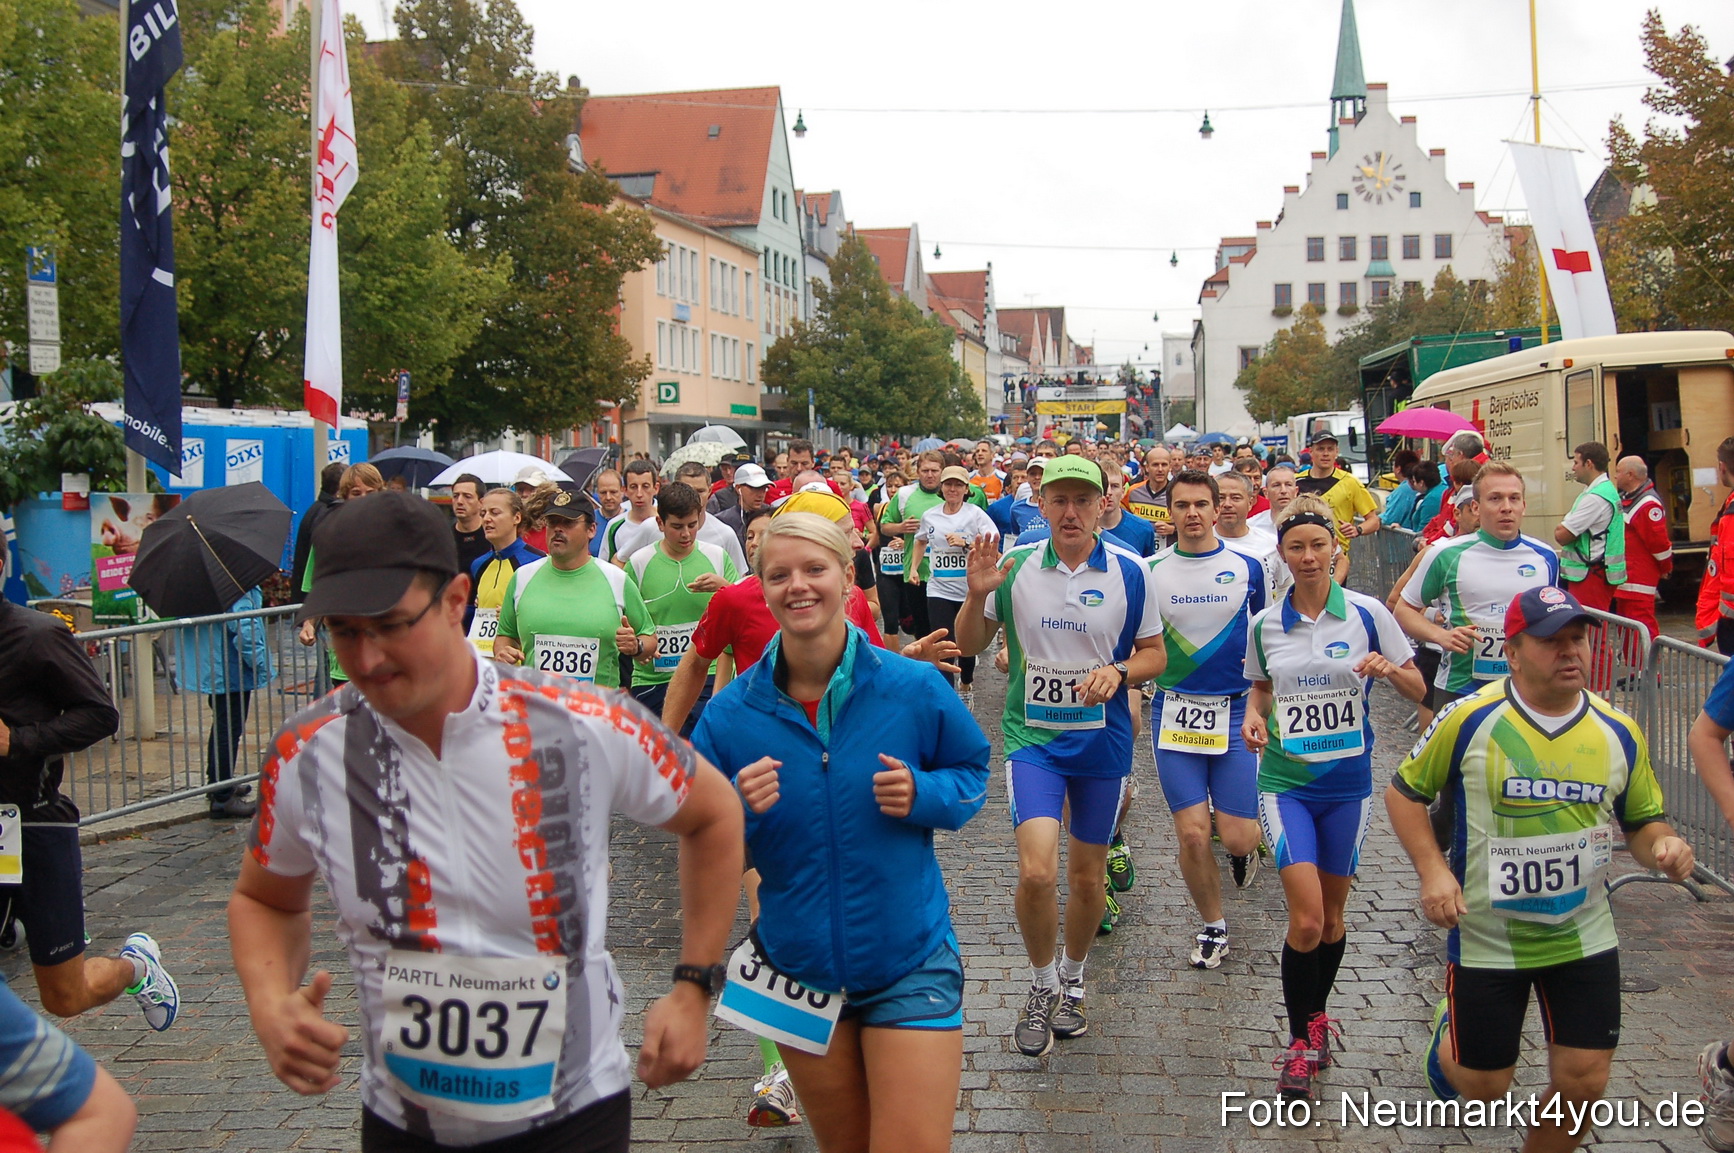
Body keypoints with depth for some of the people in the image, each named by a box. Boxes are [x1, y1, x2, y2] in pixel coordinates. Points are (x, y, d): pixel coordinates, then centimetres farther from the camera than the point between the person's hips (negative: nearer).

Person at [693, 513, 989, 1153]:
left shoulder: (914, 689, -10)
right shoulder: (730, 714, -7)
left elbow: (971, 772, 7)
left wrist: (921, 794, -14)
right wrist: (738, 811, -22)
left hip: (909, 961, -2)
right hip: (797, 966, 2)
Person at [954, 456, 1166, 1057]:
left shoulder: (1130, 572, -5)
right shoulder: (1015, 565, -4)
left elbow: (1154, 654, 4)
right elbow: (970, 645, 4)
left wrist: (1118, 672, -17)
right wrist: (977, 595, -15)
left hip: (1104, 740, 1)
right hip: (1033, 737, -1)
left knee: (1087, 876, 13)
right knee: (1037, 871, -16)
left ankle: (1071, 980, 39)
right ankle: (1041, 985, 10)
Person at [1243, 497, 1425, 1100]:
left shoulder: (1367, 614, -5)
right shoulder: (1264, 625, 0)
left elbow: (1418, 689, 0)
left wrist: (1387, 668, -21)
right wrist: (1254, 715, -5)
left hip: (1348, 780, 1)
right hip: (1286, 780, 0)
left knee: (1332, 914, 12)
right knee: (1307, 918, -13)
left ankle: (1316, 1014, 37)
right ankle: (1301, 1040, 5)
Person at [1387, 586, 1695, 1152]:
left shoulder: (1619, 732, -4)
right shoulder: (1470, 719, -14)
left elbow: (1641, 822, 9)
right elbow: (1403, 793, -3)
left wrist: (1662, 846, -14)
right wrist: (1432, 870, -16)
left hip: (1584, 934, 3)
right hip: (1486, 936, -2)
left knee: (1583, 1083, 3)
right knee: (1482, 1087, 9)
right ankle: (1450, 1031, 44)